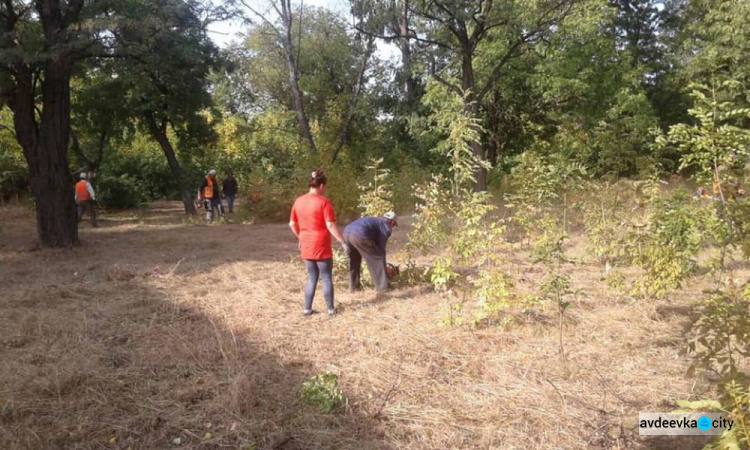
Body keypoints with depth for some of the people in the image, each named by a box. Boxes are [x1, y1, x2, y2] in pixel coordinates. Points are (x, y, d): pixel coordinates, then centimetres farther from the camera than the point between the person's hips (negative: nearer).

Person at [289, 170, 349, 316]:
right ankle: (331, 309, 14)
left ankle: (307, 308, 16)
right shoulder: (323, 201, -13)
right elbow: (330, 225, -18)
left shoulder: (299, 201, 5)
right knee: (326, 278, 7)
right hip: (321, 246, -5)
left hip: (306, 246, 5)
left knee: (312, 278, 16)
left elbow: (292, 224, 11)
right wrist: (343, 242, -13)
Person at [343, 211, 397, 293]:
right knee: (377, 258, 8)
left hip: (347, 232, 8)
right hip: (359, 235, -8)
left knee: (354, 260, 27)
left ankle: (353, 286, 31)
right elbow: (381, 247, 15)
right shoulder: (387, 227, 16)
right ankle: (383, 286, 11)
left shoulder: (373, 220, 38)